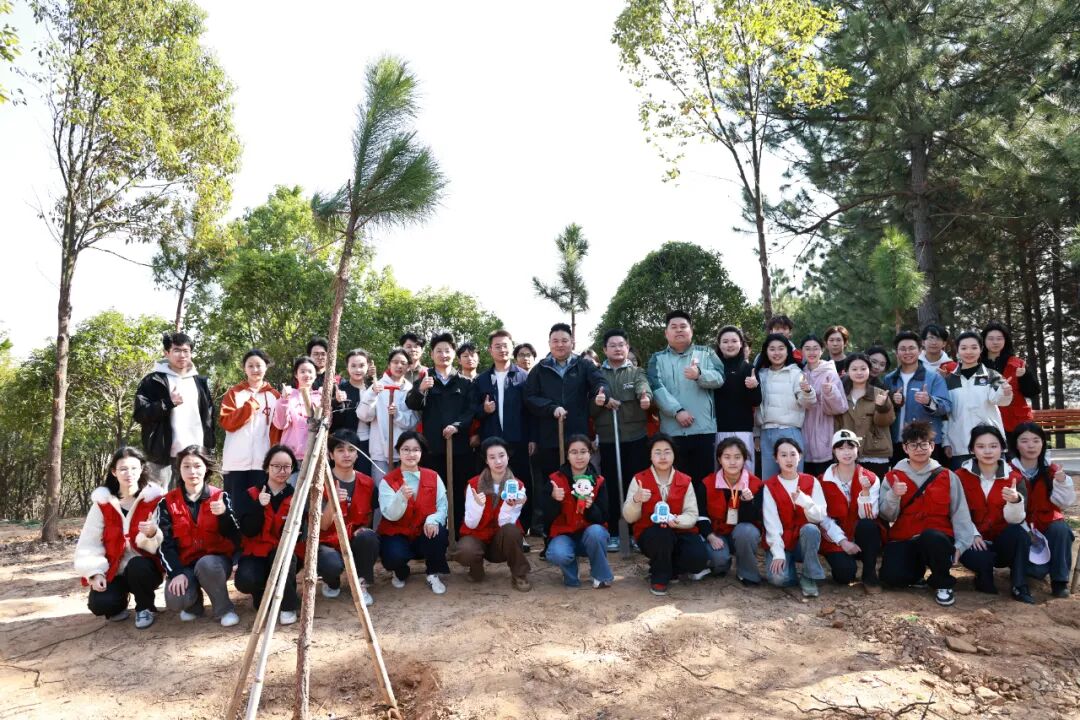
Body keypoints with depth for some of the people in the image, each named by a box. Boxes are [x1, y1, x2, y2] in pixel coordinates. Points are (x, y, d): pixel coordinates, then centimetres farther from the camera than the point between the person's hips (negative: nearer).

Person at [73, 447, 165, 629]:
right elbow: (89, 541, 0)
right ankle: (119, 604, 16)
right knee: (100, 604, -24)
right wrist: (96, 572, -12)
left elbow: (162, 543, -12)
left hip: (144, 567, -2)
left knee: (137, 567, -36)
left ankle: (145, 608, -4)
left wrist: (153, 533, -35)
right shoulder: (103, 501, -2)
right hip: (113, 570, 2)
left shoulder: (153, 498, -8)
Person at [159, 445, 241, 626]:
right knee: (175, 600, -29)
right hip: (185, 564, 1)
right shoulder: (168, 502, 3)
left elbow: (235, 539, -7)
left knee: (206, 564, -37)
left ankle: (225, 609, -11)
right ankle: (193, 603, 10)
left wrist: (224, 514, -25)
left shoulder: (220, 497, 0)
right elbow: (165, 544, -2)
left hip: (216, 560, -1)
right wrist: (177, 572, -16)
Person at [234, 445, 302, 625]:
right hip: (256, 553, 1)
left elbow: (300, 534, -5)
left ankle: (288, 606, -10)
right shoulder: (251, 495, 1)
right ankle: (262, 593, 10)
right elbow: (248, 531, -9)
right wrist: (259, 506, -23)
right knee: (245, 580, -31)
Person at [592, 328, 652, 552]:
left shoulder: (637, 372, 7)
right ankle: (612, 534, 16)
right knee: (611, 487, 5)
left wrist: (645, 396, -39)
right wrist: (602, 402, -15)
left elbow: (643, 386, -16)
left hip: (636, 438, 0)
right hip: (608, 439, 1)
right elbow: (589, 407, 5)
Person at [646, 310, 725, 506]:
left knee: (704, 479, 4)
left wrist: (699, 374, -25)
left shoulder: (706, 353, 12)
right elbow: (656, 387, -6)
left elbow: (719, 378, -4)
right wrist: (677, 410, -18)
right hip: (672, 431, 0)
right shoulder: (658, 359, 9)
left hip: (703, 429, 1)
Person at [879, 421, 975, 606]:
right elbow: (886, 516, 0)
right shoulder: (893, 476, 6)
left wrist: (960, 544, -11)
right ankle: (918, 569, 12)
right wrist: (894, 495, -19)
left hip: (937, 538, -1)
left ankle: (943, 584, -9)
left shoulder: (948, 477, 5)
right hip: (904, 540, 1)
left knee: (931, 536, -38)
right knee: (892, 577, -26)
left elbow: (960, 513, 1)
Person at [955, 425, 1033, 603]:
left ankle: (1019, 587, -19)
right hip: (974, 541, -1)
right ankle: (984, 577, 0)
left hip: (1003, 542, 1)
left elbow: (1015, 519, -14)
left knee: (1020, 533, -32)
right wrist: (972, 535, -23)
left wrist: (1015, 500, -35)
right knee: (977, 557, -36)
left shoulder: (1015, 477, -2)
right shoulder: (961, 476, -2)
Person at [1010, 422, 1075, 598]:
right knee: (1037, 570, -25)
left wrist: (1062, 482, -20)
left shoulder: (1051, 469, 1)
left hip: (1048, 524, 3)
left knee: (1061, 529, -33)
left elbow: (1066, 504, -4)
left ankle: (1059, 581, -16)